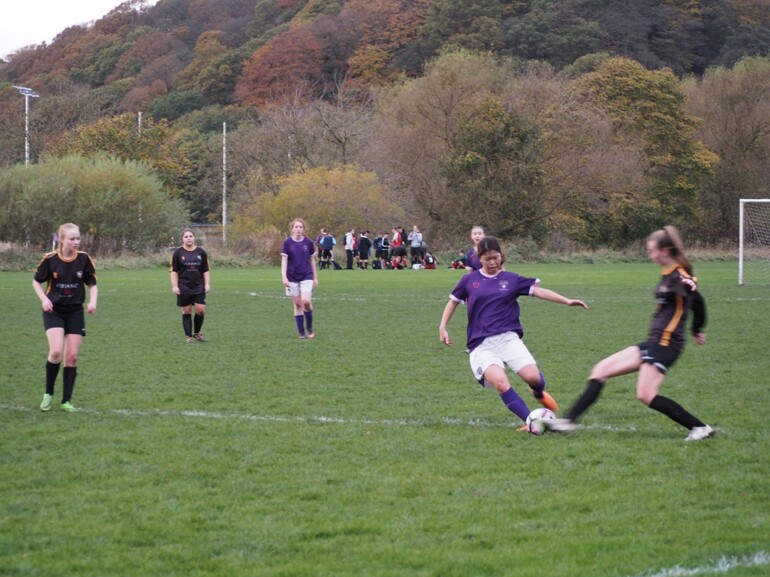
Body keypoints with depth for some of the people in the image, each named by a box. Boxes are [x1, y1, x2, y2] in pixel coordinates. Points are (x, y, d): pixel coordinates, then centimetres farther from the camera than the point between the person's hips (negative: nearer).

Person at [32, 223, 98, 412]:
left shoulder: (84, 259, -7)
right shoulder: (50, 259, -10)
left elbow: (92, 284, 5)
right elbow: (36, 281, 4)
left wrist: (92, 301, -13)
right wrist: (44, 299, -12)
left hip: (75, 312, 2)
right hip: (54, 311, -2)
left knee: (71, 356, -1)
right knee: (56, 352, -19)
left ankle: (66, 401, 11)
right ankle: (48, 394, 3)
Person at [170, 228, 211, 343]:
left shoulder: (201, 252, 5)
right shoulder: (178, 253, -1)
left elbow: (206, 270, 10)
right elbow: (174, 271, -1)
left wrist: (207, 284, 1)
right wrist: (174, 286, -8)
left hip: (199, 286, 2)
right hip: (184, 288, -2)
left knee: (201, 310, -6)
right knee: (186, 312, 2)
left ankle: (197, 333, 15)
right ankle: (189, 336, 10)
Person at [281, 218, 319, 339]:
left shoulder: (308, 243, 0)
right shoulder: (287, 243, -3)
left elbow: (312, 260, 8)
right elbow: (284, 261, -5)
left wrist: (315, 278, 10)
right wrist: (284, 277, -16)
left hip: (306, 277, 0)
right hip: (292, 278, 0)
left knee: (306, 301, -17)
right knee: (297, 305, 3)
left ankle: (309, 328, 3)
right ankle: (301, 332, 11)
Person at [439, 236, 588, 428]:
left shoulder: (511, 279, 8)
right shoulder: (469, 280, 8)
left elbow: (539, 291, 0)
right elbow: (453, 301, 21)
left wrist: (567, 301, -10)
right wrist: (442, 328, 13)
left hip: (508, 338, 1)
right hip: (481, 345, -1)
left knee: (533, 377, -18)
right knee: (501, 383, -27)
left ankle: (540, 395, 21)